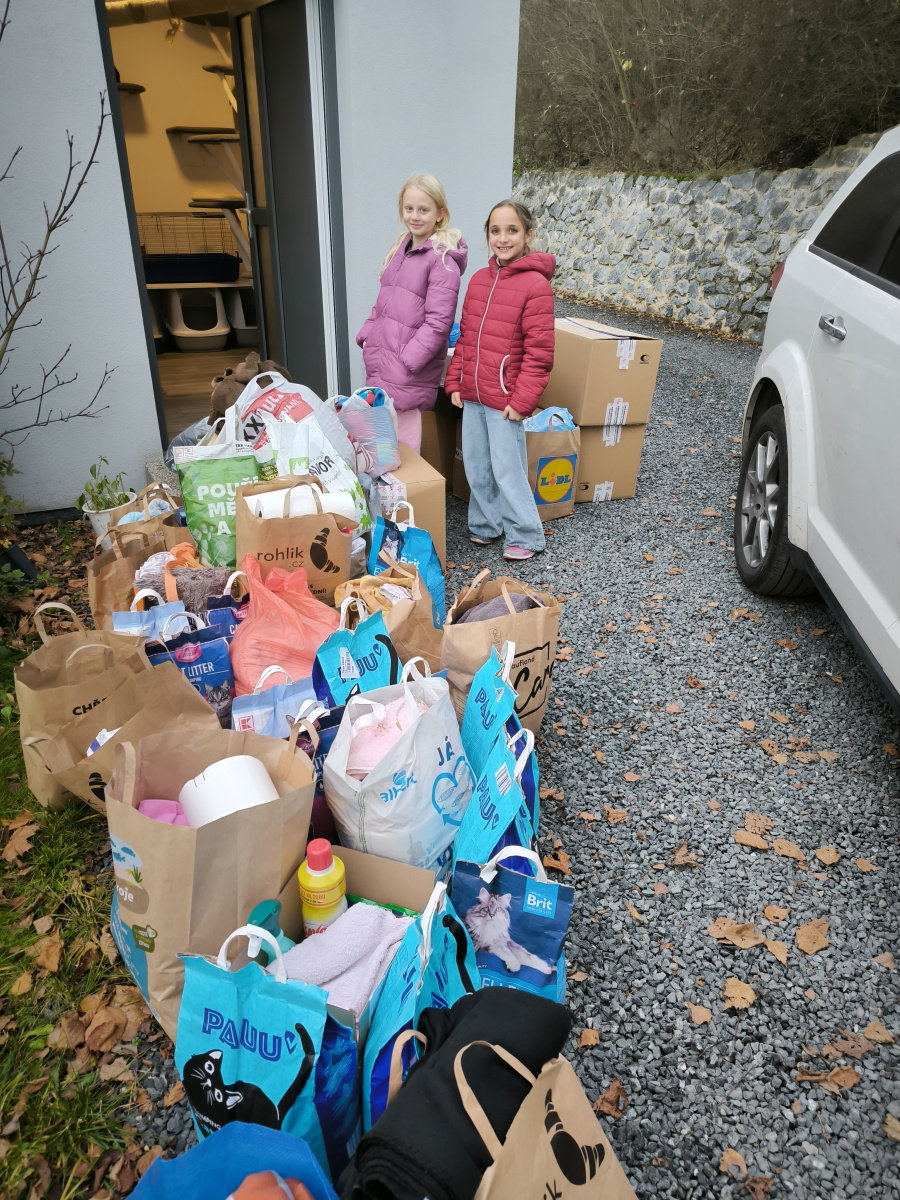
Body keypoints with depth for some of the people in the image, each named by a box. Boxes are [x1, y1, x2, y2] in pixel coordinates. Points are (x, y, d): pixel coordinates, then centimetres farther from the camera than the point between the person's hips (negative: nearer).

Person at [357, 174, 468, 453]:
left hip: (408, 376, -8)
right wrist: (366, 335, 12)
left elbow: (438, 323, -15)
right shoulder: (399, 250, 16)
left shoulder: (442, 259, -9)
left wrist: (407, 361, -18)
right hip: (380, 366, 8)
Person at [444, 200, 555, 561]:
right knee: (475, 466, 15)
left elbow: (539, 352, -14)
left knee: (507, 471, 1)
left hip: (505, 400, -7)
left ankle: (525, 537, 18)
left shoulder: (535, 284, -11)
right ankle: (486, 525, 34)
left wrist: (522, 400, -17)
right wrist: (455, 382, 10)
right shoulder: (479, 279, 9)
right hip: (472, 395, 7)